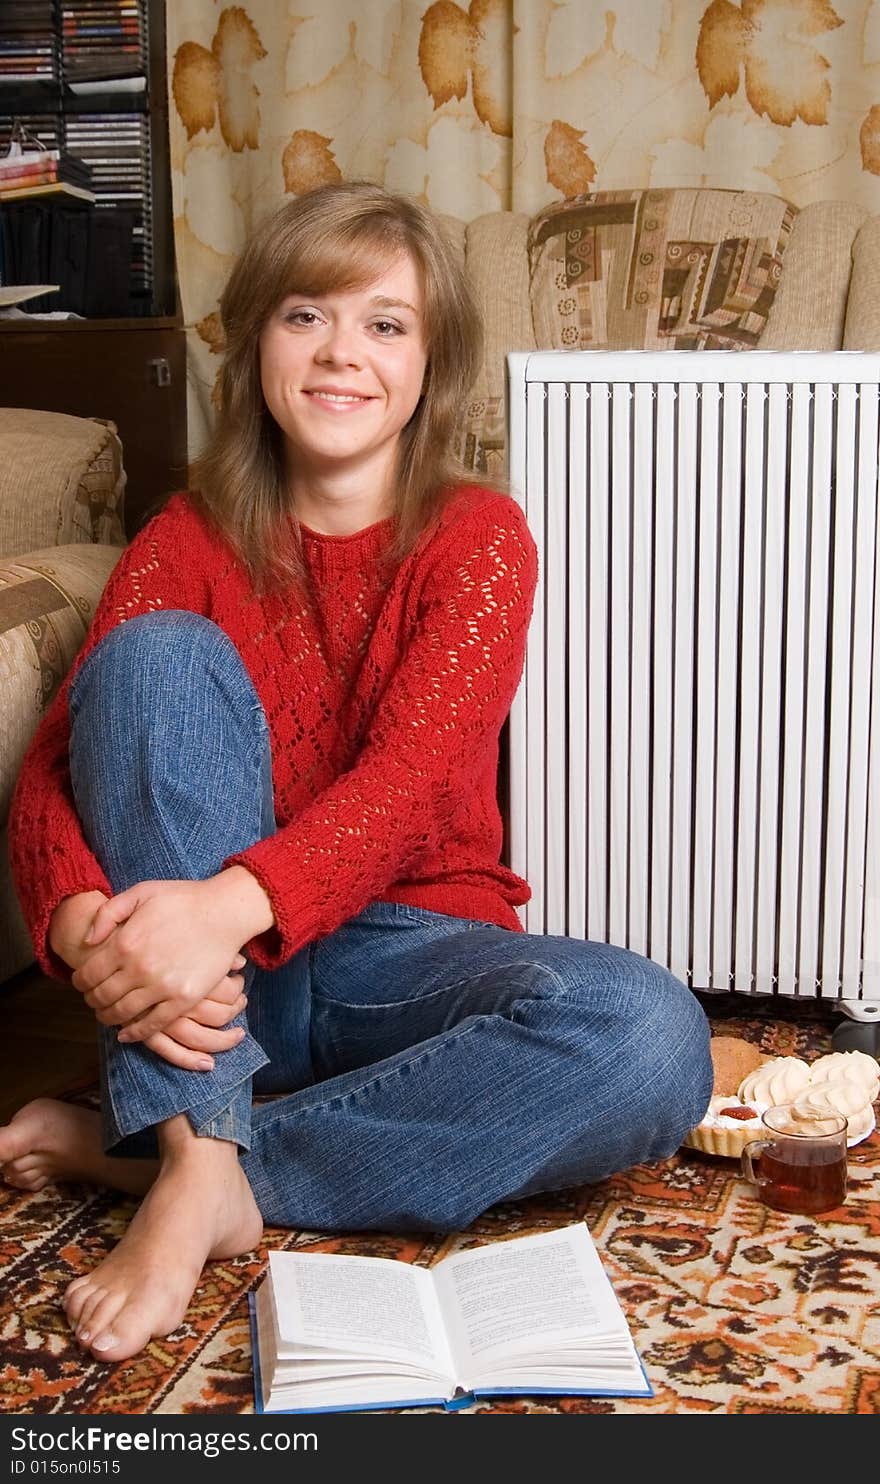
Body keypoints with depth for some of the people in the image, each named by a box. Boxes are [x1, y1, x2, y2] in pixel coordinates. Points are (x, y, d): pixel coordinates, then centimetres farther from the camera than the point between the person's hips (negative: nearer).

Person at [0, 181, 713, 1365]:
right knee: (161, 649, -22)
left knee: (650, 1040, -31)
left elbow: (411, 775, -18)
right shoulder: (188, 543, 4)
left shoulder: (477, 536, -2)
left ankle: (138, 1148, -21)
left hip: (403, 955, 0)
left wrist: (233, 903, -36)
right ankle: (194, 1158, -29)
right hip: (213, 985, 1)